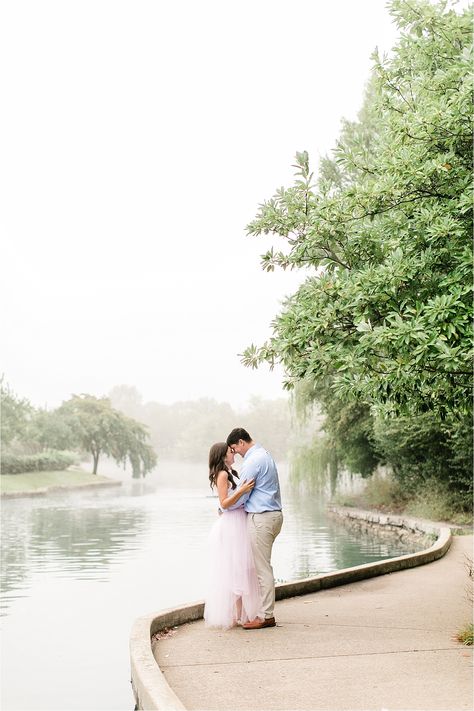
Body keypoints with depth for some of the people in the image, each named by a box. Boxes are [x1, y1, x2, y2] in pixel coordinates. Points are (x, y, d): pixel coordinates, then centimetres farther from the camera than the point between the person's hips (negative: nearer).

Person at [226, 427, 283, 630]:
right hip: (274, 514, 10)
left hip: (260, 518, -10)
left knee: (263, 568, -5)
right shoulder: (265, 455, 16)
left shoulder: (252, 462, -16)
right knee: (264, 566, 13)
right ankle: (266, 611, 16)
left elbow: (241, 495, -12)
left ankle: (266, 616, 0)